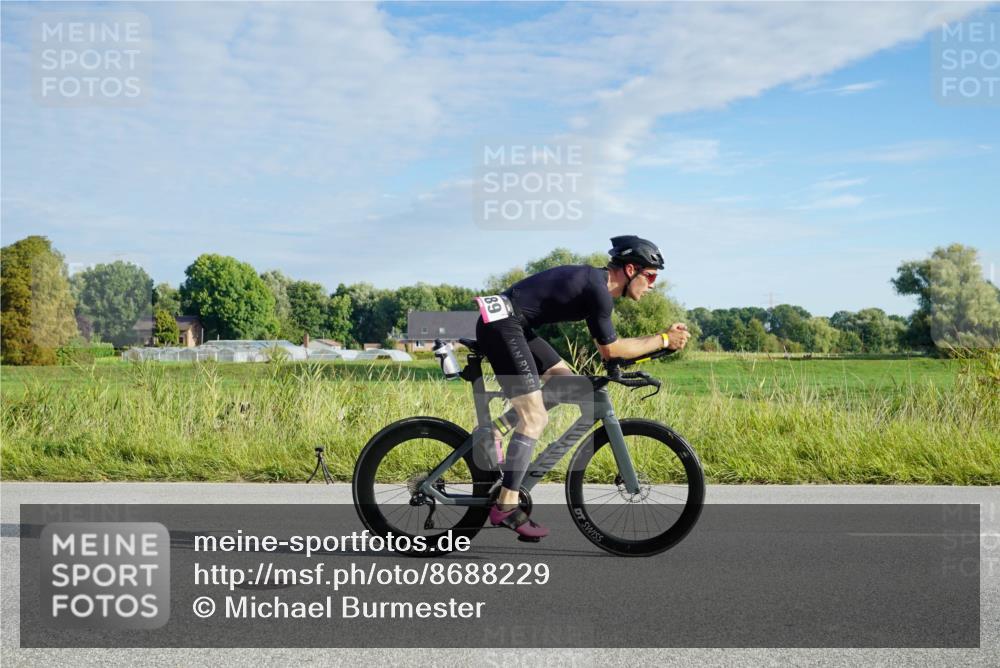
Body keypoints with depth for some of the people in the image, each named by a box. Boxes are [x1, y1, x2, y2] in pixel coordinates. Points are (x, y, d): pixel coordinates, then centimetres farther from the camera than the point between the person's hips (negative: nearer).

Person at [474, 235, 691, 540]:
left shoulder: (593, 279, 14)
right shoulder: (598, 291, -15)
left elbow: (607, 346, 20)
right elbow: (610, 349, -8)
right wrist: (663, 340, -2)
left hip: (512, 325, 10)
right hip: (501, 325, -10)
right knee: (535, 417, -11)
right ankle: (505, 508, -8)